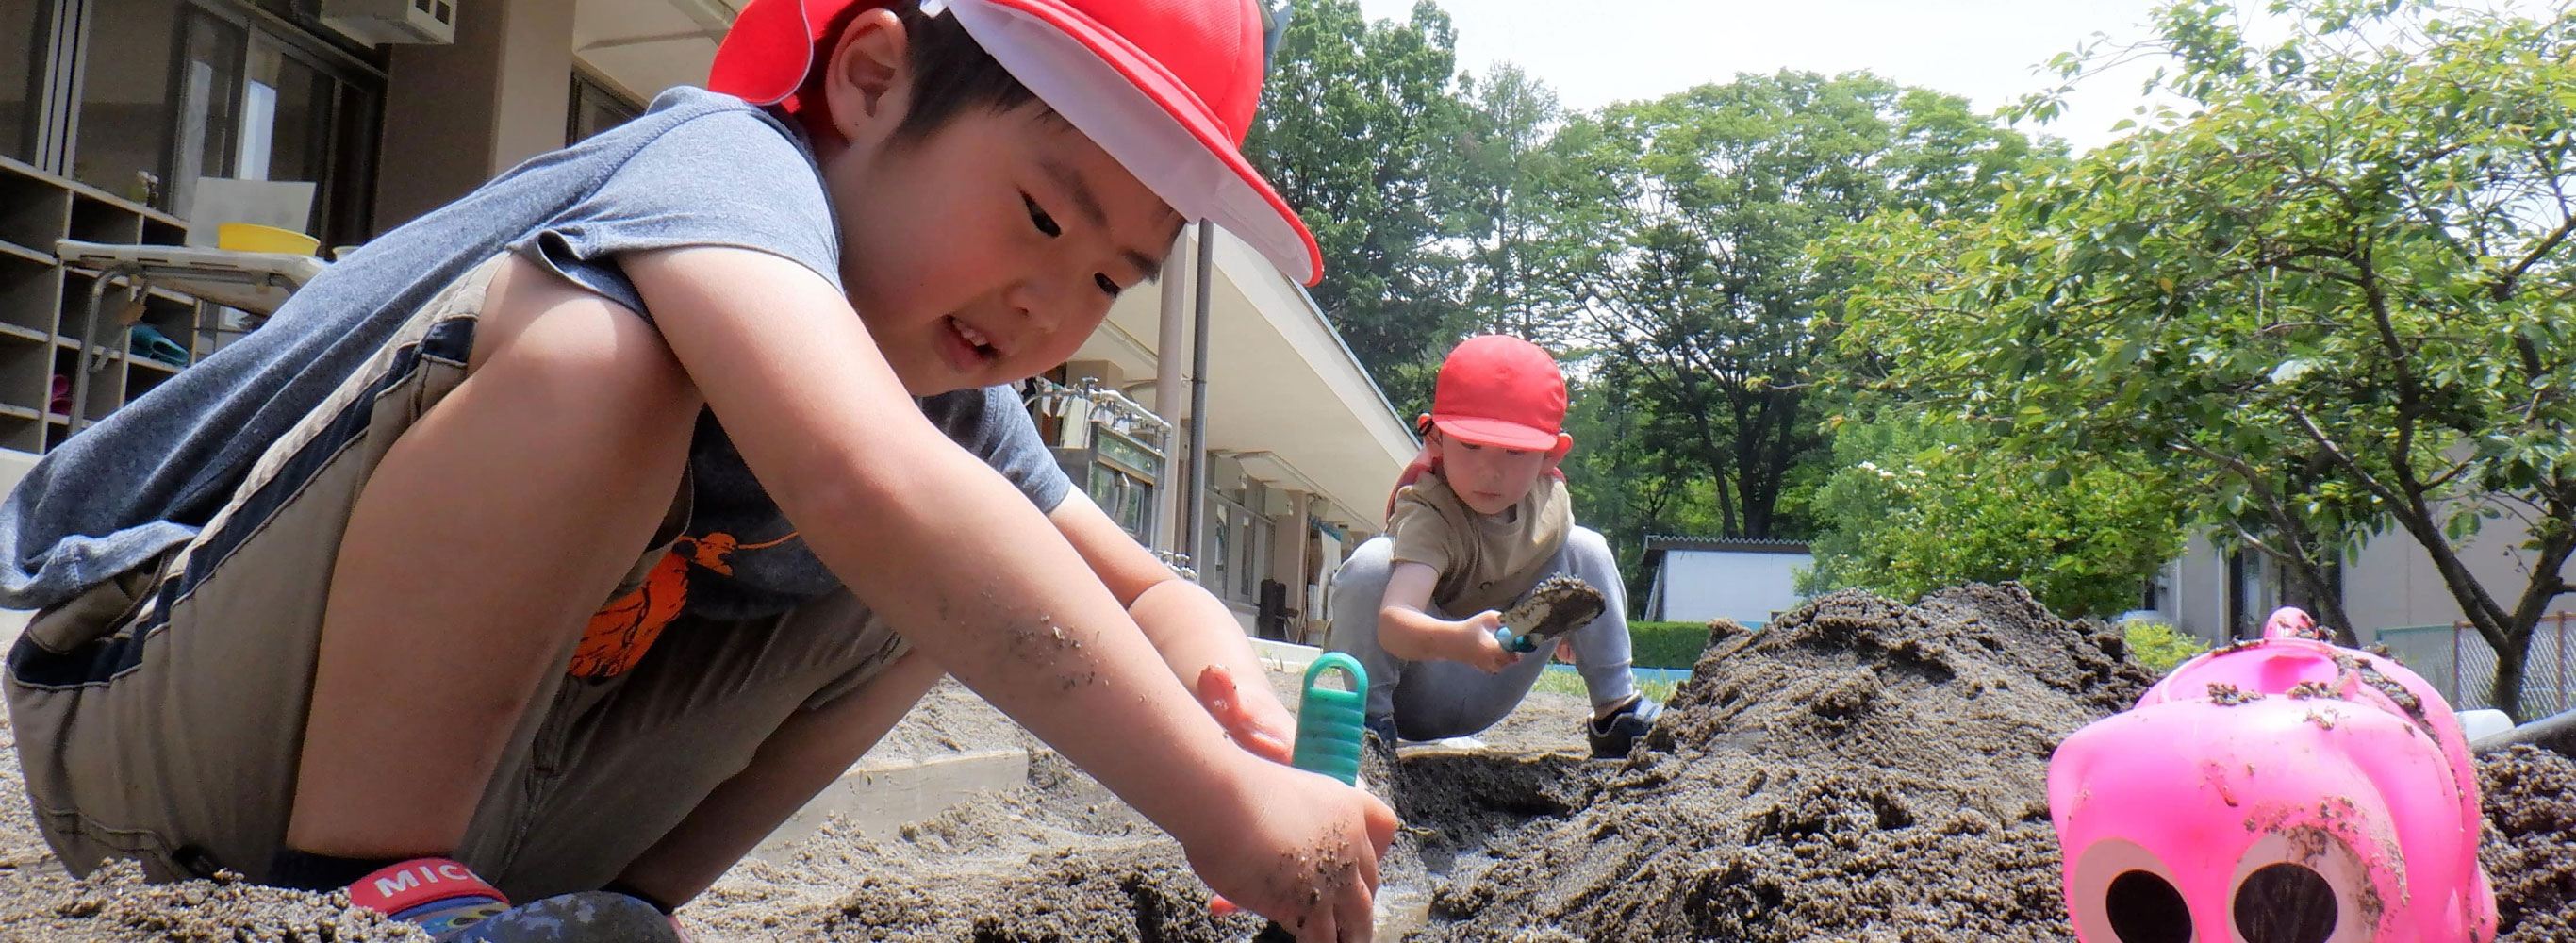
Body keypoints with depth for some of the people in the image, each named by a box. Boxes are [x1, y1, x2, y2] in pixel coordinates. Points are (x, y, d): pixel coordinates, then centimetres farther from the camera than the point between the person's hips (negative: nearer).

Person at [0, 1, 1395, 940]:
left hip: (470, 798, 7)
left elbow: (1139, 585, 9)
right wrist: (1222, 810, -43)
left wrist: (1203, 652, -17)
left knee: (951, 578, -1)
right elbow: (863, 486, -45)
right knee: (600, 349, -31)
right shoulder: (727, 166, -25)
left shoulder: (955, 397, 0)